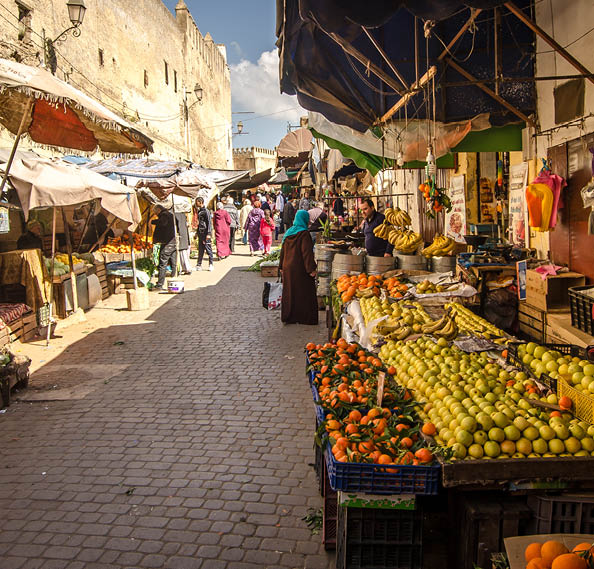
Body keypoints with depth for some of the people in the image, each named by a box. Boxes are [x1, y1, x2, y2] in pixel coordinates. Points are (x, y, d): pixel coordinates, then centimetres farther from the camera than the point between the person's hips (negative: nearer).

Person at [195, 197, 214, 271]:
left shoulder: (206, 211, -11)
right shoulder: (199, 211, 15)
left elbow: (209, 223, -14)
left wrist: (209, 233, -19)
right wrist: (197, 232, 20)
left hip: (205, 234, -8)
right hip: (200, 234, 8)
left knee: (208, 249, -2)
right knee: (200, 250, 10)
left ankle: (211, 264, 6)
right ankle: (199, 265, 13)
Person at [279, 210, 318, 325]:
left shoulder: (288, 232, 9)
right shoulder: (304, 233, -13)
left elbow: (283, 250, 13)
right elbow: (307, 252, -19)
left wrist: (282, 267, 20)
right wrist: (311, 269, -17)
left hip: (288, 268, 7)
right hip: (300, 268, -7)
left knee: (289, 293, 12)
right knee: (303, 293, 2)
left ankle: (288, 317, 17)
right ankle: (304, 318, 6)